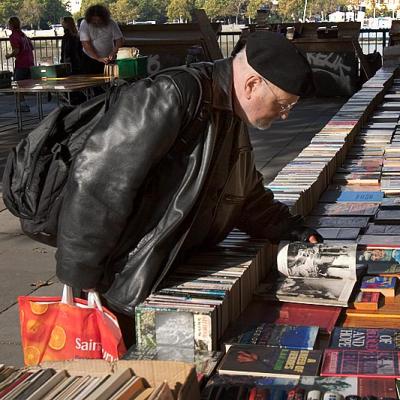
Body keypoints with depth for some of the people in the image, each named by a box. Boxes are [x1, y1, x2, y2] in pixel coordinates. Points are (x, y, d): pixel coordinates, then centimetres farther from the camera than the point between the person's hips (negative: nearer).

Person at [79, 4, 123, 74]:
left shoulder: (111, 24, -9)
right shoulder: (84, 24, -12)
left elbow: (119, 40, -7)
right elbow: (86, 44, -17)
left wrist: (113, 53, -25)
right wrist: (98, 58, -26)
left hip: (108, 60, 1)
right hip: (89, 60, -1)